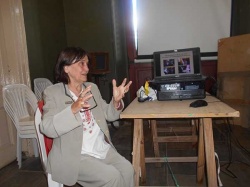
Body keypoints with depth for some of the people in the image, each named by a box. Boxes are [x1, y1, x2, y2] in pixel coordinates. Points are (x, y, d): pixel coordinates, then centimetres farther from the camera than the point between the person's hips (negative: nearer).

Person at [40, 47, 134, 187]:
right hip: (74, 156, -5)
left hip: (103, 149, 6)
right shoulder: (52, 92, -6)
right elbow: (48, 129, -17)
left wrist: (116, 101, -9)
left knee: (128, 170, -14)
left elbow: (109, 115, 12)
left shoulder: (92, 88, 11)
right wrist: (73, 109, -32)